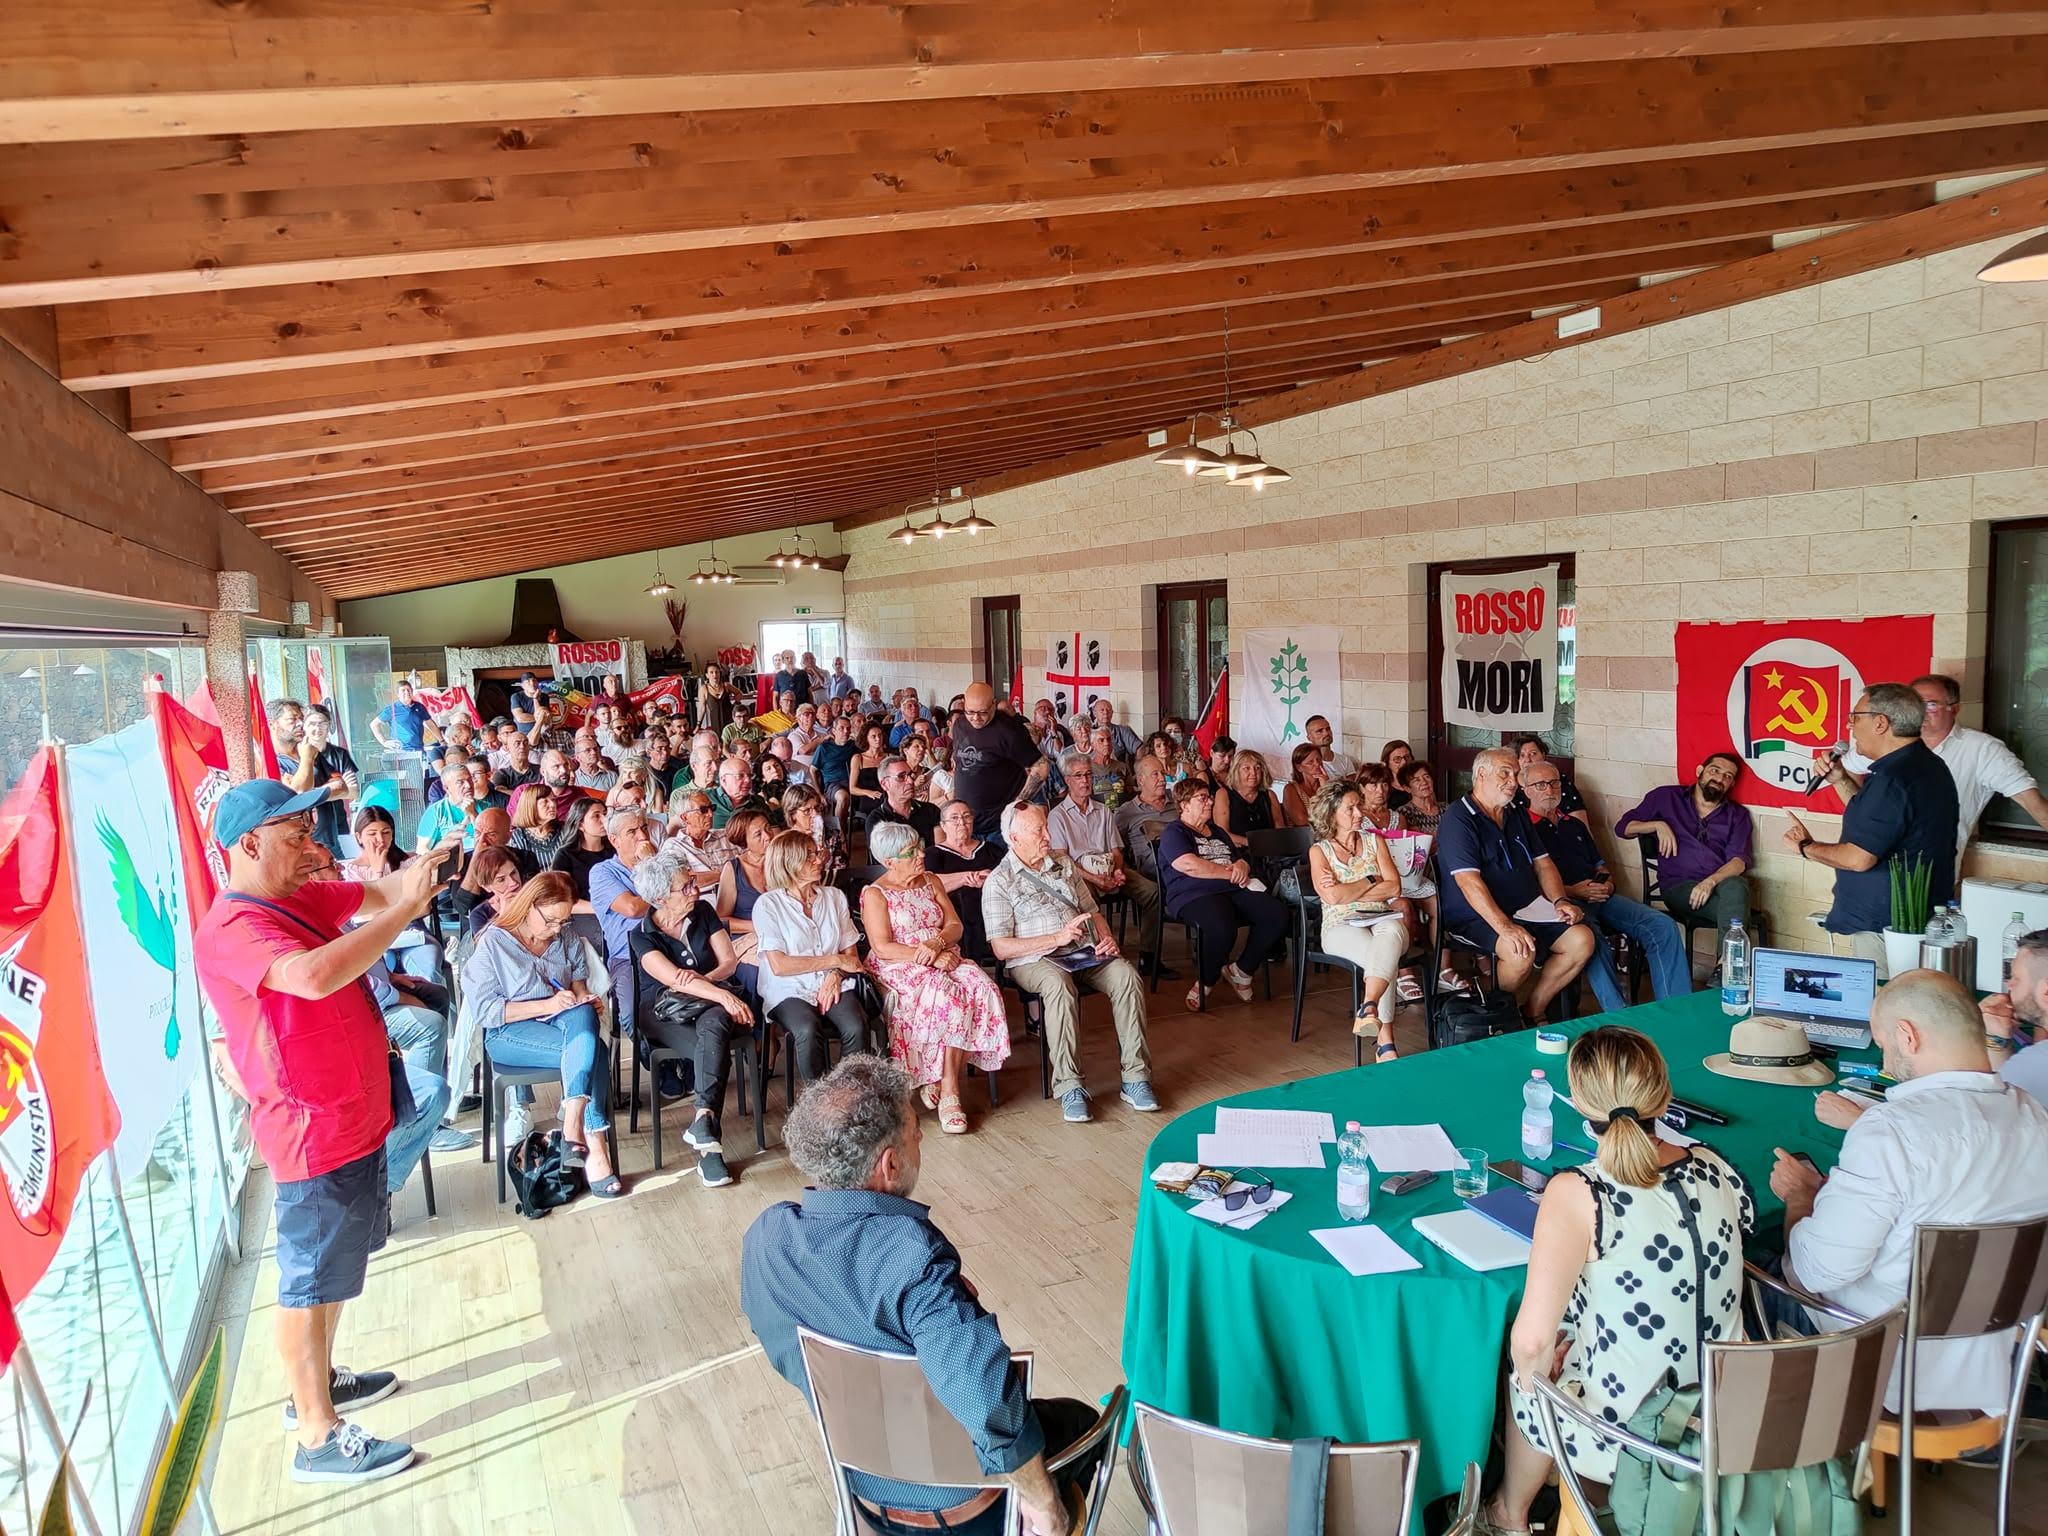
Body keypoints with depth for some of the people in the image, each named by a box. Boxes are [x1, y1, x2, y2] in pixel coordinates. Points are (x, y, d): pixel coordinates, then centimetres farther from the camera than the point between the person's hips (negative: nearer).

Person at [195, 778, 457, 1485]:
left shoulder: (300, 899, 5)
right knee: (310, 1281, 3)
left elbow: (377, 896, 11)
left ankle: (318, 1381, 42)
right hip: (315, 1133, -10)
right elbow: (315, 975, -42)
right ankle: (319, 1439, 16)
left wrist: (421, 869, -12)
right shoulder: (232, 929, -24)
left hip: (354, 1118, 10)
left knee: (332, 1266, 24)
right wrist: (408, 908, -36)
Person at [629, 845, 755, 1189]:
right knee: (715, 1050, -32)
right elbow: (673, 978, -20)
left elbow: (729, 961, 6)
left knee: (713, 1027, -36)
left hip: (709, 1003, 2)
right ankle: (708, 1143, -31)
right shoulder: (642, 935, -5)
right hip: (662, 1015, -2)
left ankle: (703, 1121, -45)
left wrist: (703, 980, -16)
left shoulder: (703, 912, 7)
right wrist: (724, 996, -33)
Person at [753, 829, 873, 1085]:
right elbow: (779, 965, -9)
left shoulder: (834, 896, 14)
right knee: (808, 1031, -34)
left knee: (856, 1028, -28)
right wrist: (835, 961, -8)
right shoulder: (768, 904, -1)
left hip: (834, 985, 3)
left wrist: (836, 976, -10)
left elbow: (851, 953, 12)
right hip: (790, 991, -3)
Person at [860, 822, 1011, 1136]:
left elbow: (955, 925, 10)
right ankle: (949, 1091, -24)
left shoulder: (931, 881, 16)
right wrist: (930, 958, -19)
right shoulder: (874, 894, 0)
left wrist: (937, 943, -13)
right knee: (946, 996, -34)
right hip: (898, 969, -5)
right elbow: (882, 948, -11)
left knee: (980, 989, -26)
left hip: (943, 958, 5)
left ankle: (936, 1080, -21)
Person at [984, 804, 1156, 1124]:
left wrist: (1107, 939, 2)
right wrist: (1057, 938, -14)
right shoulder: (999, 882, 1)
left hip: (1086, 952, 5)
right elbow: (1001, 948, -7)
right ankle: (1069, 1086, -32)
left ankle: (1135, 1077, -22)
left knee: (1127, 976, -25)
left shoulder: (1064, 866, 21)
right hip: (1034, 959, -5)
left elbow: (1092, 912, 25)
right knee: (1060, 985, -39)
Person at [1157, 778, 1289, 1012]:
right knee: (1222, 928, -39)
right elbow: (1190, 866, -14)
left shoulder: (1216, 831, 29)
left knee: (1277, 914, -18)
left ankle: (1241, 971, -2)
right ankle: (1206, 982, -10)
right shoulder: (1173, 832, 4)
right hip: (1193, 895, -7)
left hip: (1234, 891, 8)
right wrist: (1231, 873, -6)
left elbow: (1242, 861, 31)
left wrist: (1242, 867, 3)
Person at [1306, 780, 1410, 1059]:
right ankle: (1385, 1042, -44)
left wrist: (1347, 891, -4)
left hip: (1382, 919, 2)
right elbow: (1332, 896, -11)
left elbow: (1394, 887, 2)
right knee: (1383, 956, -37)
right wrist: (1372, 881, -1)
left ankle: (1369, 1010, -57)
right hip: (1341, 927, -2)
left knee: (1391, 932, -39)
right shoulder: (1319, 851, 8)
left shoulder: (1375, 840, 16)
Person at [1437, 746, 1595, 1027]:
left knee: (1582, 940, -11)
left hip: (1529, 909, 8)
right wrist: (1504, 927, -31)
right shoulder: (1458, 819, -10)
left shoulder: (1517, 818, 18)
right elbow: (1468, 881, -21)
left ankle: (1532, 1010, 0)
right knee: (1521, 951, -33)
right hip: (1475, 918, -8)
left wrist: (1560, 901, -1)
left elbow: (1543, 864, 20)